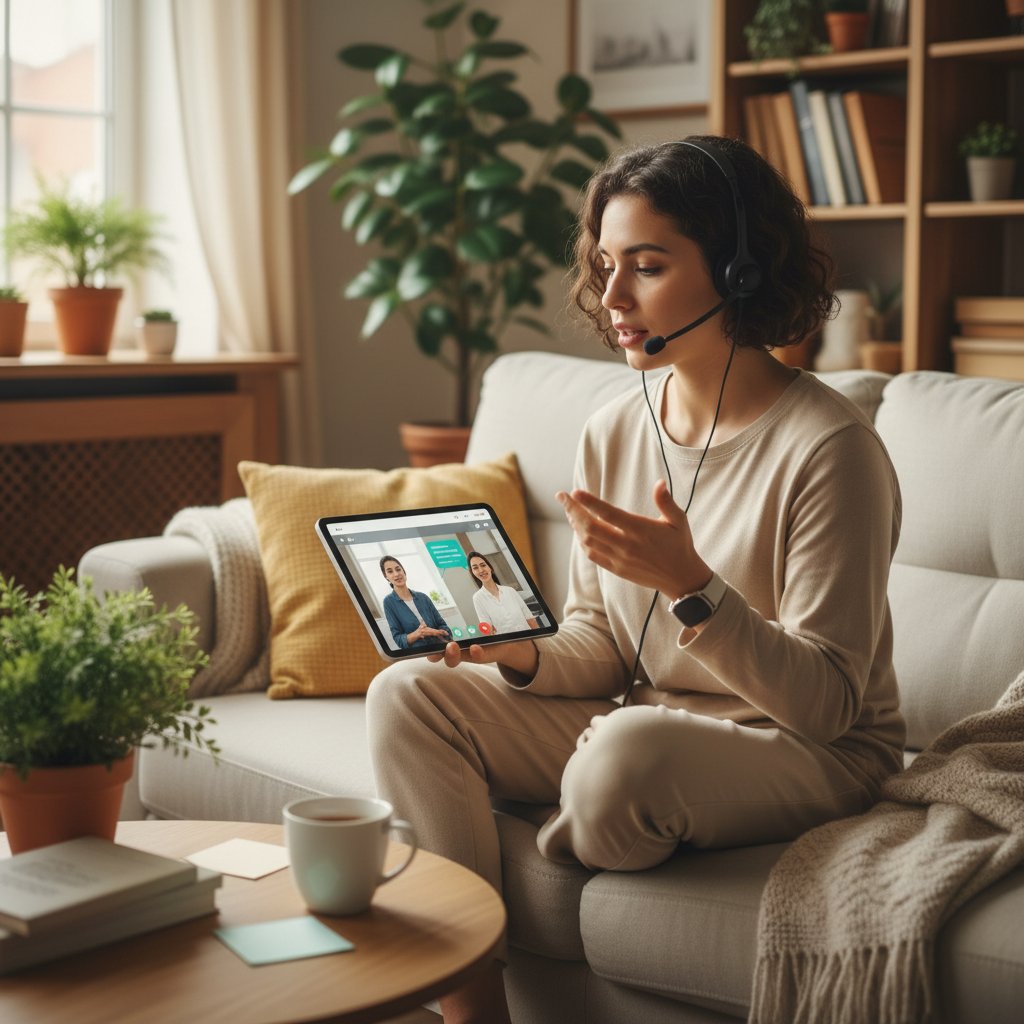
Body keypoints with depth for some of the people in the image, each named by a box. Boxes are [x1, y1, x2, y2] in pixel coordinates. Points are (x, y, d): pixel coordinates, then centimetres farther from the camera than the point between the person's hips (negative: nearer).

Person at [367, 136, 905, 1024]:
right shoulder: (613, 433, 3)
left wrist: (691, 586, -34)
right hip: (635, 721, 7)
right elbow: (602, 645, 9)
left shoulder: (828, 448, -19)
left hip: (807, 755, -6)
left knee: (626, 748, -37)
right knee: (407, 697, -10)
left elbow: (827, 703, -20)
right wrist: (524, 655, -14)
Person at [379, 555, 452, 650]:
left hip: (439, 647, 4)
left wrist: (433, 632, -11)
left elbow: (445, 628, 10)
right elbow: (398, 639, -3)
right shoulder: (389, 602, 2)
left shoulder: (422, 597, 11)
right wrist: (416, 634, -21)